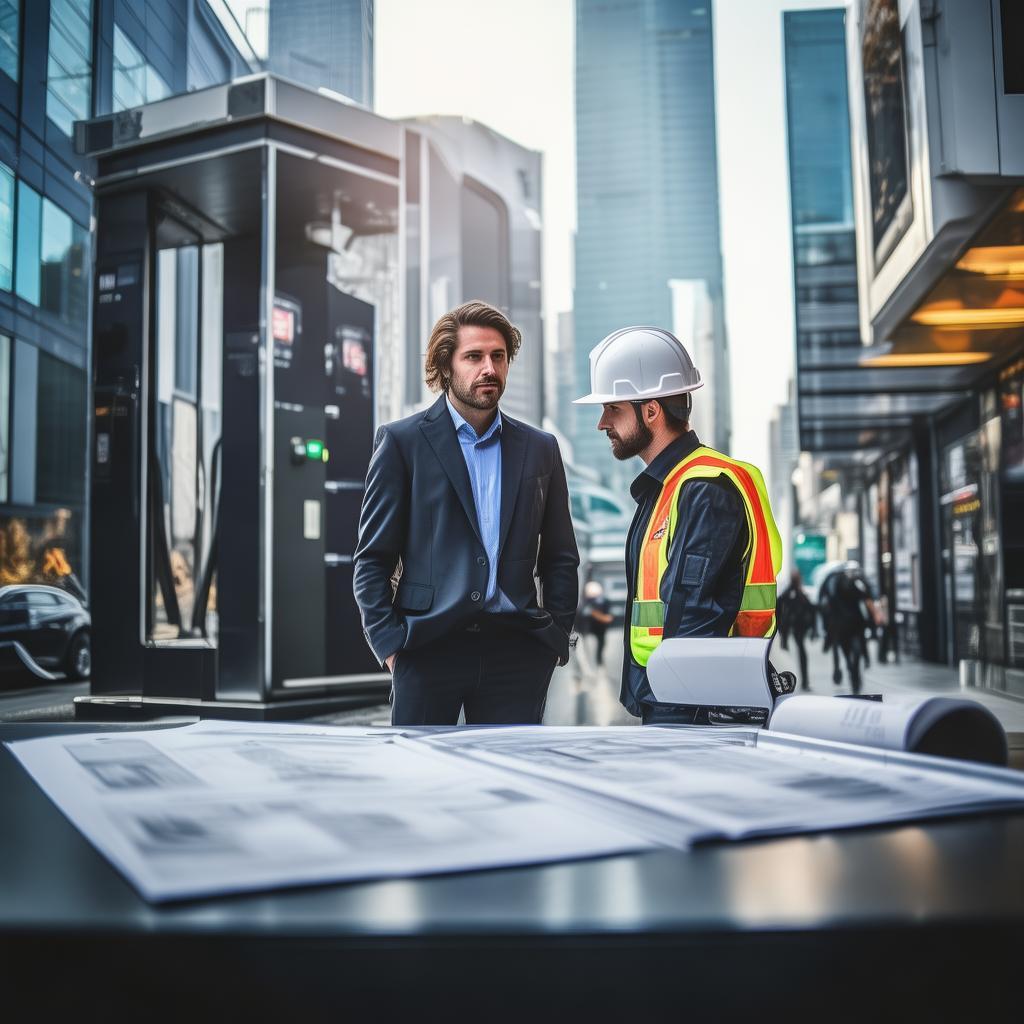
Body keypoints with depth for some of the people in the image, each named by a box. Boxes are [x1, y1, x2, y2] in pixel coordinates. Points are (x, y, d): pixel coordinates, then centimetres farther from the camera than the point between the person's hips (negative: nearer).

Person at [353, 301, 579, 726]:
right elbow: (372, 559, 0)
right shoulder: (402, 442, 2)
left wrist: (556, 637, 5)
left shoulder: (540, 449, 11)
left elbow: (560, 560, 15)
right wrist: (389, 641, -8)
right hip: (427, 648, -2)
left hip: (516, 653, 3)